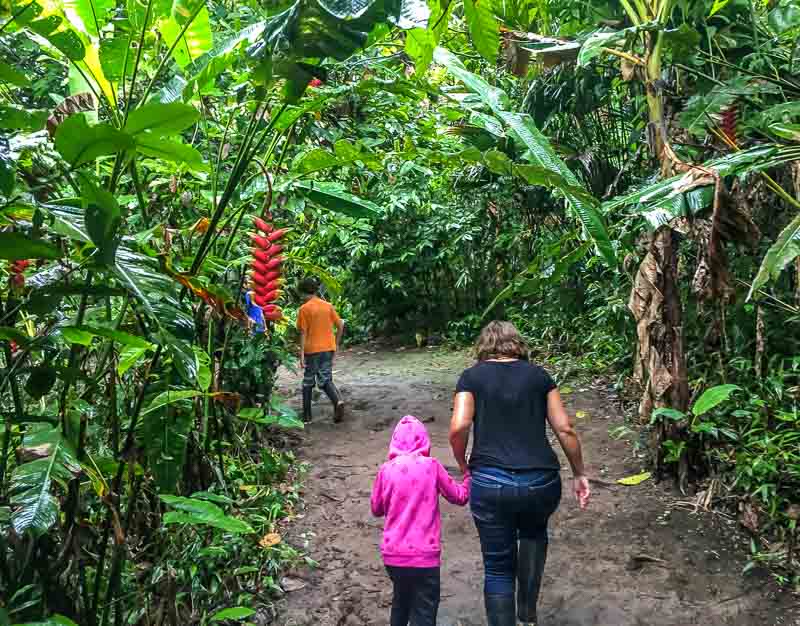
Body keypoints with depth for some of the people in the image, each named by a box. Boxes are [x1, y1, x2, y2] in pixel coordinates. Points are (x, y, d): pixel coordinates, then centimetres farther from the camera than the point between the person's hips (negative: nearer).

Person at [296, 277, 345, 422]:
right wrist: (335, 344, 15)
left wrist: (301, 354, -9)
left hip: (312, 350, -4)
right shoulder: (328, 306, 5)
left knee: (308, 382, 11)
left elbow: (303, 333, -10)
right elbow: (340, 326, 5)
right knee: (325, 380, 10)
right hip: (328, 348, 4)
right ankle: (338, 401, -17)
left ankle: (307, 415, 15)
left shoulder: (304, 309, -8)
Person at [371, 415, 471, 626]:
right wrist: (468, 473, 20)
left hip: (393, 554, 3)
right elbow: (460, 497, 4)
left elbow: (376, 510, 10)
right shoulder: (432, 466, -8)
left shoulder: (386, 470, -3)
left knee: (400, 599, 26)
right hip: (424, 555, -3)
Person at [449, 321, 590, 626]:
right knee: (534, 532, 33)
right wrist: (579, 474, 16)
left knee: (498, 566, 14)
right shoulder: (538, 374, 10)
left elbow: (459, 428, -8)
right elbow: (565, 429, 5)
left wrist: (464, 465, 8)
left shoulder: (472, 376, 5)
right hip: (542, 482, 2)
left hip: (490, 484, -2)